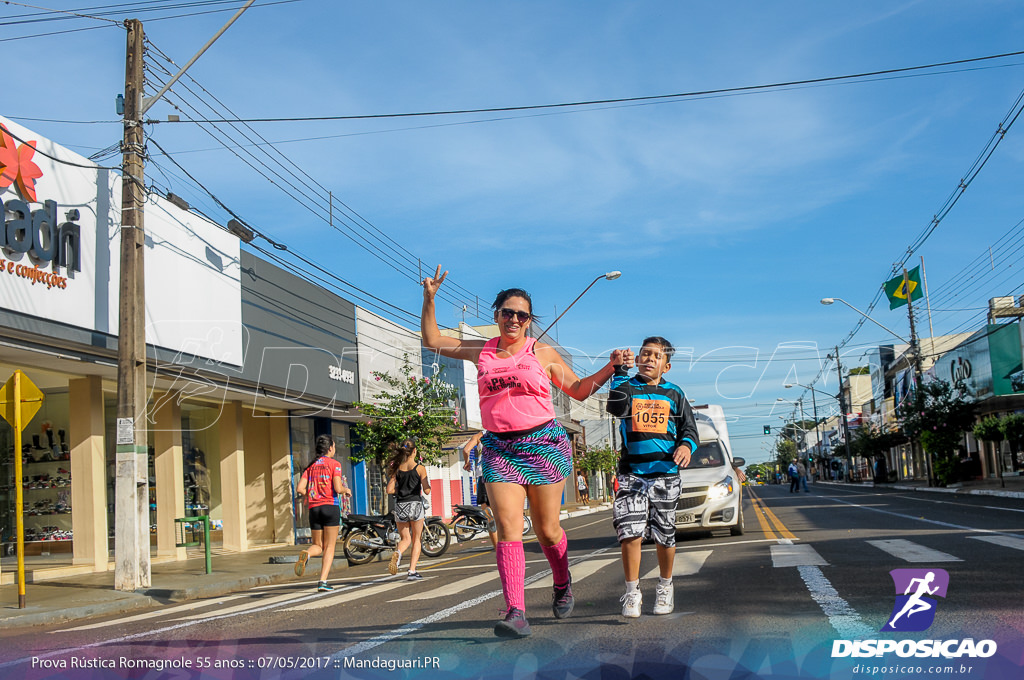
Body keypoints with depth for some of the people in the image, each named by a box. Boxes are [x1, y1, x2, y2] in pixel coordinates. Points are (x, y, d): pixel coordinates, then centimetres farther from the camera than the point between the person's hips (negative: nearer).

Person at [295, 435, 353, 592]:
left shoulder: (311, 466, 12)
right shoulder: (334, 464, -1)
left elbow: (300, 489, 3)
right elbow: (338, 488, -12)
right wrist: (347, 490, 9)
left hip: (314, 508, 4)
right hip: (331, 506, -4)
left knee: (318, 546, 15)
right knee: (329, 547, 4)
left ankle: (306, 553, -21)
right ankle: (322, 582, -7)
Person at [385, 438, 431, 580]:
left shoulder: (397, 468, 6)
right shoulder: (420, 468, -5)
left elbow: (389, 489, 0)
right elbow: (426, 491, -8)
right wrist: (428, 485, 13)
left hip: (400, 506, 3)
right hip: (415, 505, -3)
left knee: (405, 539, 14)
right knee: (416, 539, 11)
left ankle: (397, 553, -20)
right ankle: (412, 571, 2)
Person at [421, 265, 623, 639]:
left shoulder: (542, 352, 6)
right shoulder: (481, 351, 12)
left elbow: (579, 390, 12)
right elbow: (432, 340, 21)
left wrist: (611, 368, 0)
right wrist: (430, 298, 12)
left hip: (544, 443, -1)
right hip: (499, 449, 2)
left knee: (547, 530, 5)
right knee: (508, 529, -12)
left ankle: (562, 584, 35)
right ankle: (516, 613, -15)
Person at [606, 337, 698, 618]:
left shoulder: (674, 393, 11)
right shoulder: (627, 387, 7)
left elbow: (689, 428, 10)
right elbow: (616, 408, -15)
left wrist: (686, 445, -11)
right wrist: (620, 373, -19)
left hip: (666, 472, 1)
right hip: (632, 472, -1)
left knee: (665, 534, 9)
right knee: (630, 533, -12)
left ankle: (665, 586, 29)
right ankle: (632, 592, 1)